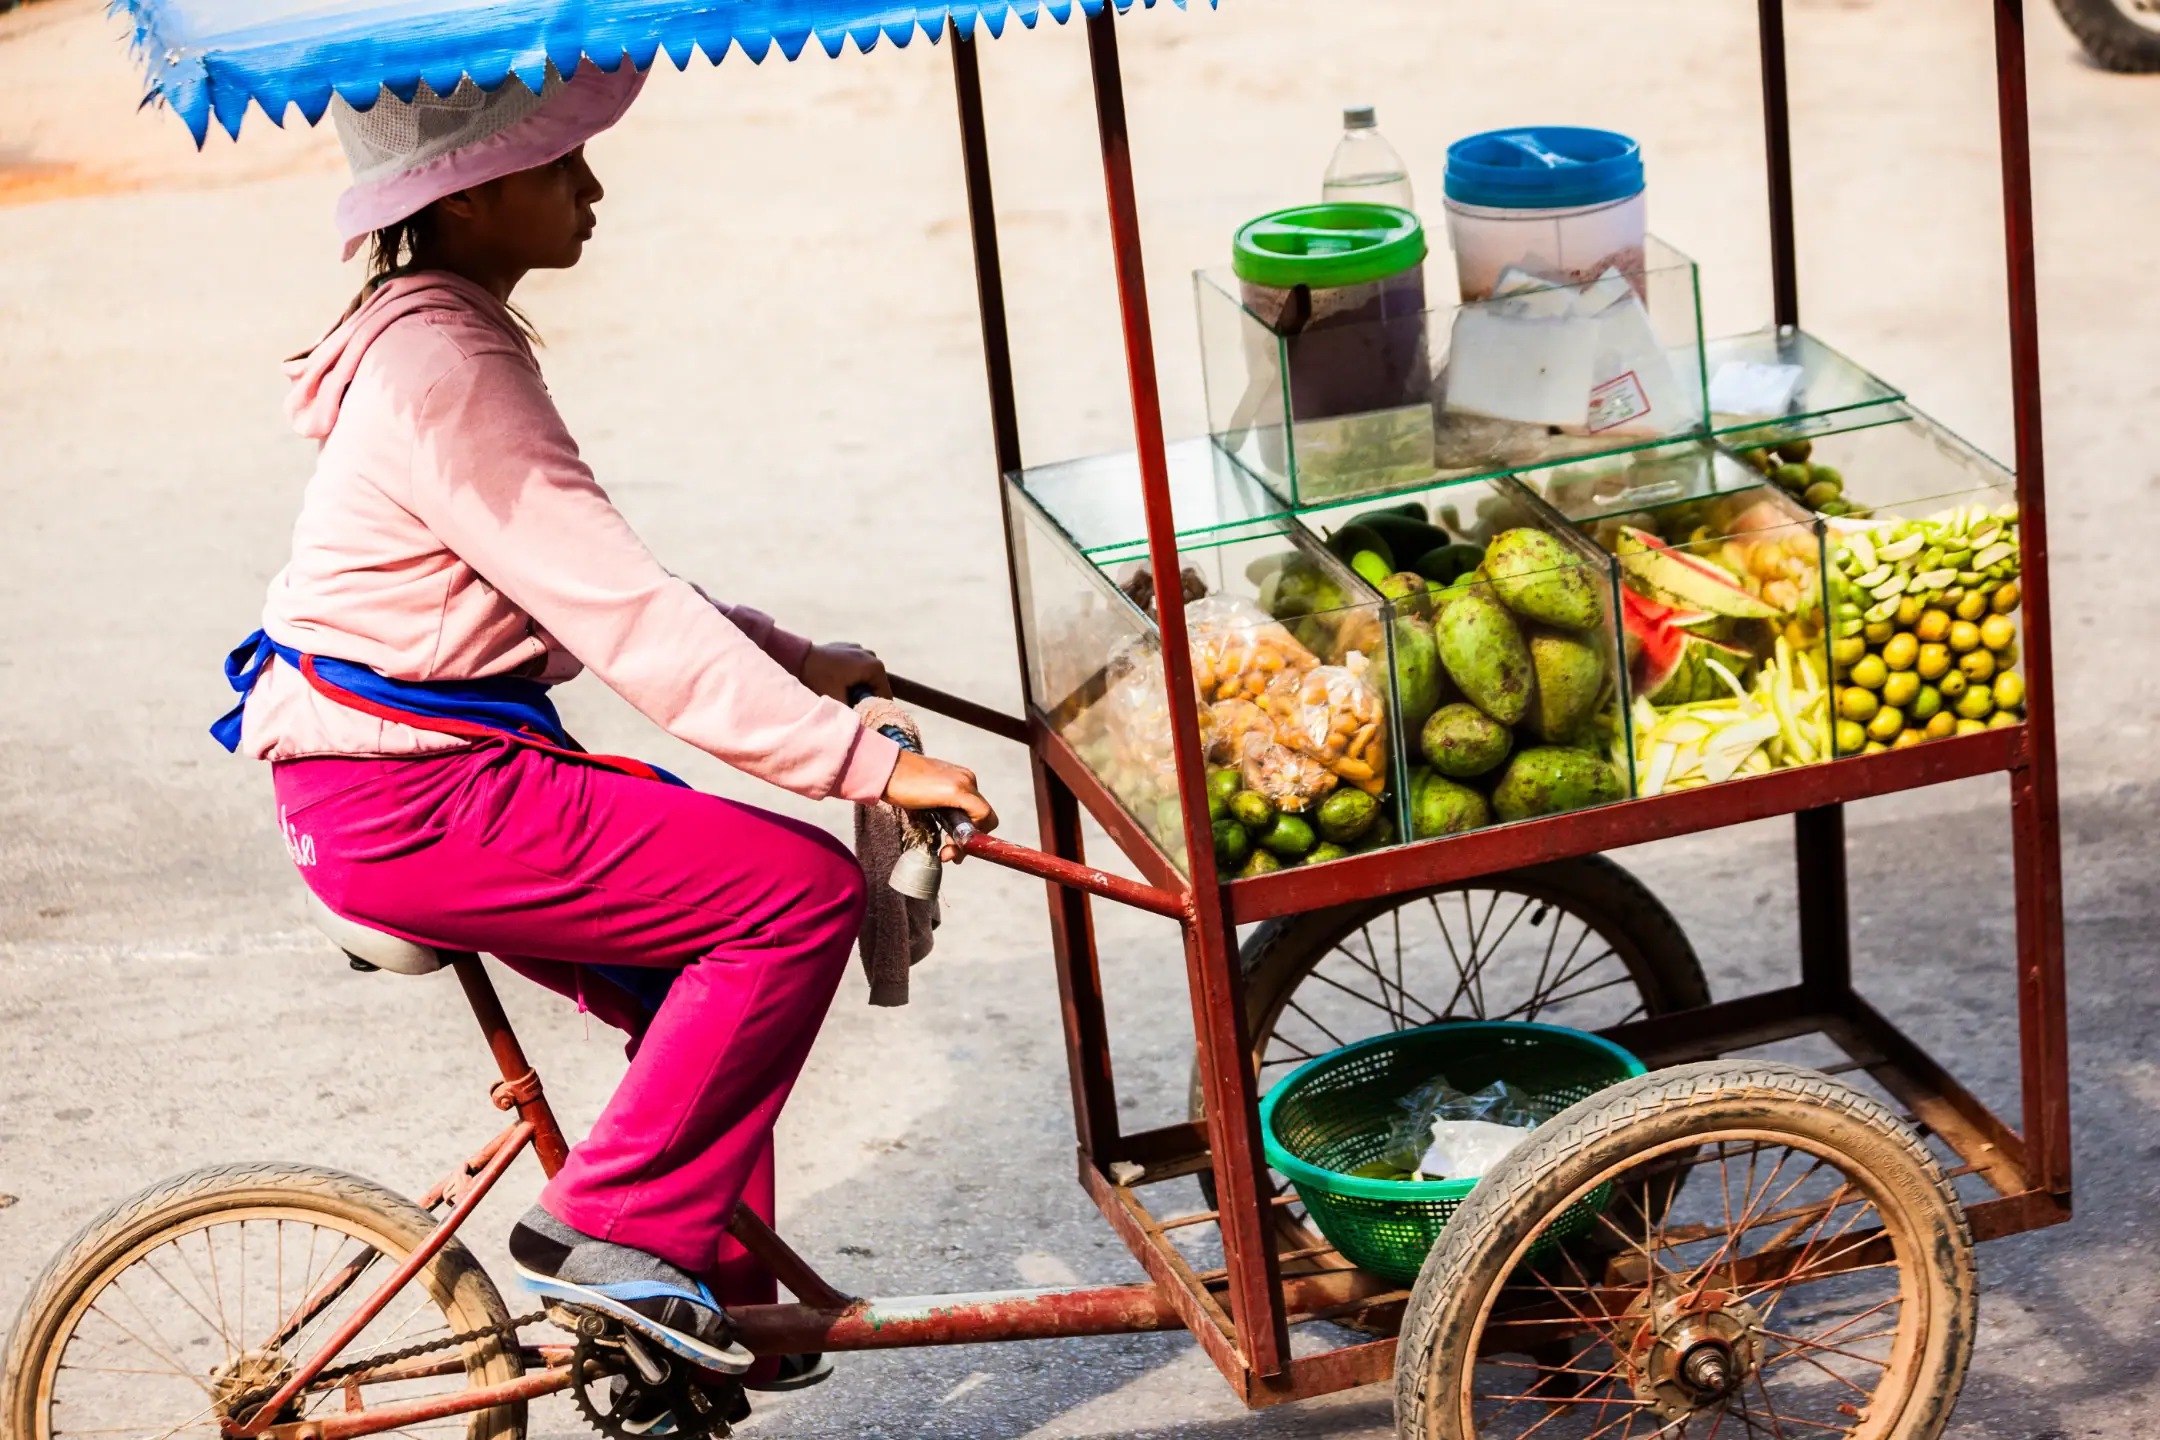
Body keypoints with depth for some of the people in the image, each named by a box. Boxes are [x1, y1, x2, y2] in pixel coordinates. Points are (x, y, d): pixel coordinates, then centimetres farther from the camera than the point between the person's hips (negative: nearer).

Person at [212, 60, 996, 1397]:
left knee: (709, 981, 15)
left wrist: (799, 663, 15)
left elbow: (598, 582, 20)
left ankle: (718, 1296, 24)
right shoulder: (445, 368, -20)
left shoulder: (444, 335, 13)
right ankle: (614, 1226, -6)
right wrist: (864, 760, -26)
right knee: (804, 889, -12)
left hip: (418, 775, 10)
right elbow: (625, 616, -25)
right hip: (407, 801, -10)